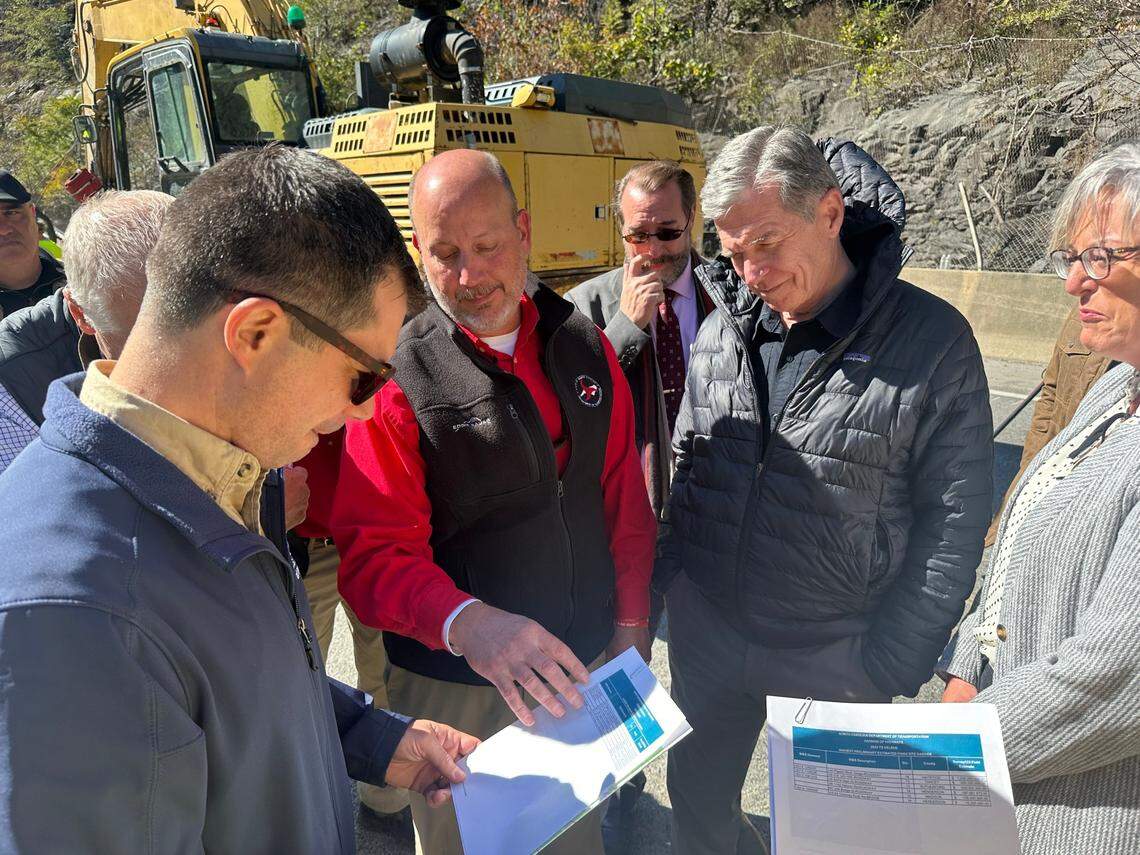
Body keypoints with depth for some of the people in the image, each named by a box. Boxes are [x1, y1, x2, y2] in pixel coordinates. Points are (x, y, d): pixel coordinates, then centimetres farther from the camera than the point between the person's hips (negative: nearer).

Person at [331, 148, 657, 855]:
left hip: (583, 668, 4)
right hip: (455, 689, -4)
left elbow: (624, 501, 3)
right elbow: (375, 556, -20)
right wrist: (466, 623, -37)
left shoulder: (584, 347, -2)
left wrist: (631, 626, 4)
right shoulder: (397, 377, -16)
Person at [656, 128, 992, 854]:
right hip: (705, 637, 4)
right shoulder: (721, 332, -1)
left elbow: (954, 520, -11)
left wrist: (892, 668, -10)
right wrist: (670, 577, 5)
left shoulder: (931, 341, -14)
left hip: (833, 660, -3)